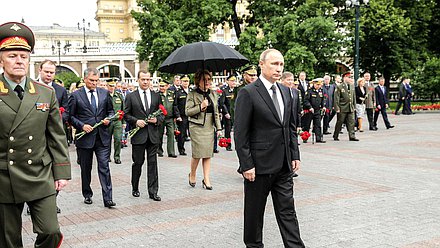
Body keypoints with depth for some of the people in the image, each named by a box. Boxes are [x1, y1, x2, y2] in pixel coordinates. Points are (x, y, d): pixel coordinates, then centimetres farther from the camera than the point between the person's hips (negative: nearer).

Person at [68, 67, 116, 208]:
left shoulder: (105, 93, 8)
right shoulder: (76, 96, -1)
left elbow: (111, 110, 17)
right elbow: (71, 116, 0)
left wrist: (108, 119, -4)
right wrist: (82, 125, -13)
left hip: (103, 137, 1)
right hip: (85, 137, -1)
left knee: (104, 167, -5)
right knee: (86, 169, 11)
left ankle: (108, 198, -5)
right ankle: (87, 195, 27)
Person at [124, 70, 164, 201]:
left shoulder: (156, 96, 10)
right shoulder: (131, 97, 3)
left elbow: (162, 113, 13)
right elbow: (126, 114, 3)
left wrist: (157, 120, -8)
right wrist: (136, 121, -13)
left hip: (153, 135, 2)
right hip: (138, 135, -2)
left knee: (152, 163, 2)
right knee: (138, 162, 7)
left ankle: (153, 191, 7)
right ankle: (135, 188, 25)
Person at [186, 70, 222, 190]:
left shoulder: (213, 94, 12)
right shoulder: (192, 94, -4)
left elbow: (216, 112, 16)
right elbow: (187, 111, -6)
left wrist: (218, 127, 12)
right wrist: (200, 107, -18)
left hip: (210, 127, 5)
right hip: (197, 127, -5)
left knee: (208, 154, 3)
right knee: (197, 153, -6)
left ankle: (206, 179, 9)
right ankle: (192, 175, 18)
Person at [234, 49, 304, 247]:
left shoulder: (285, 92, 10)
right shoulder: (248, 93, -12)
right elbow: (240, 134, -13)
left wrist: (295, 155, 10)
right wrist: (246, 165, -16)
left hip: (284, 165, 6)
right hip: (259, 164, -6)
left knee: (287, 210, 9)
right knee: (254, 211, 10)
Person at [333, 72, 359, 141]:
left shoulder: (352, 86, 12)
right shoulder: (339, 87, -7)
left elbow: (354, 97, 18)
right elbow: (336, 99, -9)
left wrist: (354, 106, 14)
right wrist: (337, 108, -13)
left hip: (351, 108, 5)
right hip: (342, 109, -5)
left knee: (351, 122, -1)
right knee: (339, 123, 4)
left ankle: (352, 136, 1)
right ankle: (335, 136, 16)